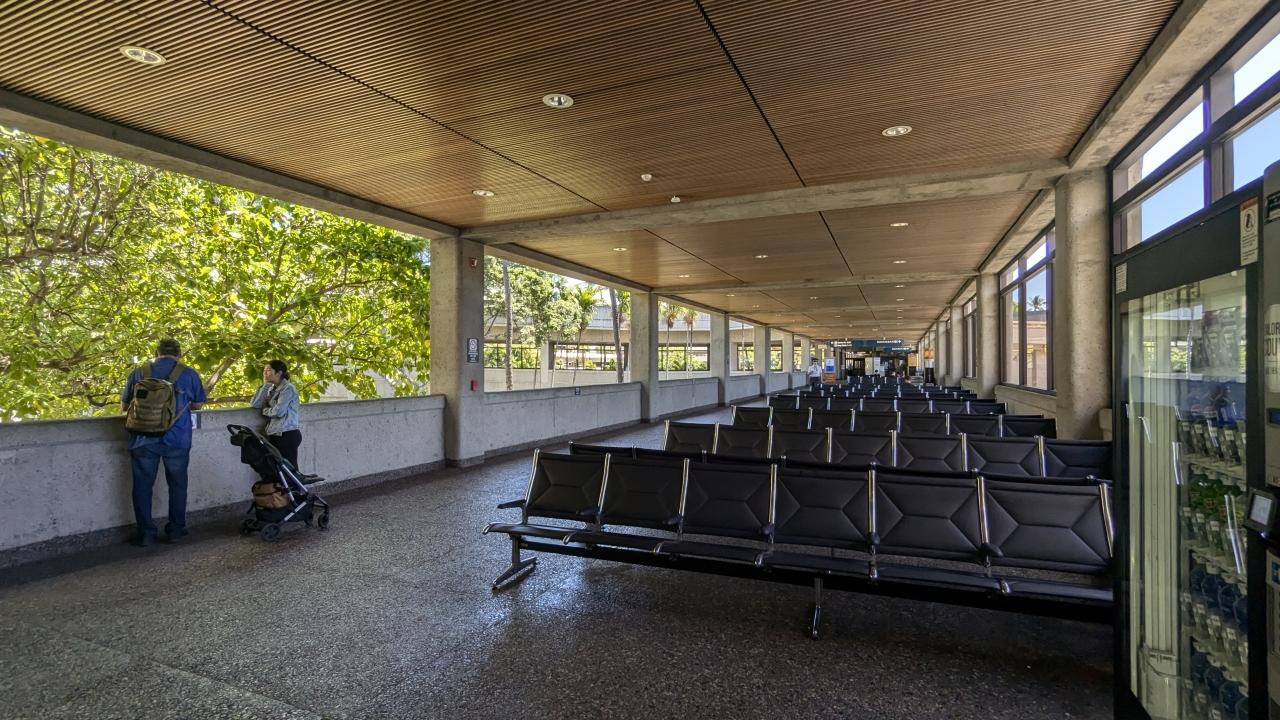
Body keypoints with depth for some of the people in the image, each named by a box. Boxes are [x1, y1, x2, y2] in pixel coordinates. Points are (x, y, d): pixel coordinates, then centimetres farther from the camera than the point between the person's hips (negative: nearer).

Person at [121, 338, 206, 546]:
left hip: (143, 440, 1)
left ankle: (145, 533, 14)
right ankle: (176, 529, 18)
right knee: (177, 484, 12)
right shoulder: (188, 374, 0)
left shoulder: (138, 373, 4)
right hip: (177, 440, -1)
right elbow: (198, 404, 10)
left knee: (142, 485, 10)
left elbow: (124, 405, 15)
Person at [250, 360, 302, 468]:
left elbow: (278, 411, -15)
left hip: (287, 435, -8)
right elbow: (254, 404, 5)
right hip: (273, 435, 8)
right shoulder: (271, 389, 16)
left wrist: (265, 410, 3)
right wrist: (265, 385, 3)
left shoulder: (288, 388, -8)